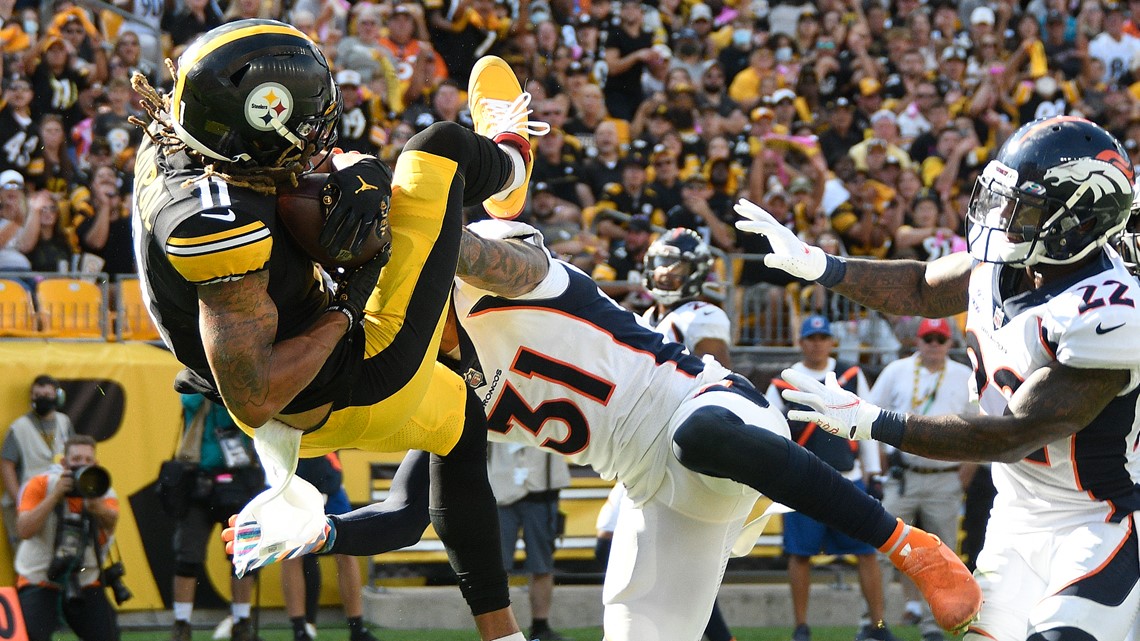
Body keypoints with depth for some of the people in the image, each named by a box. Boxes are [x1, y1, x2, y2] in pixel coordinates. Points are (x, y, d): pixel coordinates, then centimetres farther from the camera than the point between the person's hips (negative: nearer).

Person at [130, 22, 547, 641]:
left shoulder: (170, 147, -11)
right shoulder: (222, 224, -38)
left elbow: (312, 160, 7)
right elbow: (253, 400, -36)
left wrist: (359, 177, -17)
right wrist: (344, 315, -23)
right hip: (359, 392, -8)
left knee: (459, 418, 38)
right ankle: (509, 161, 44)